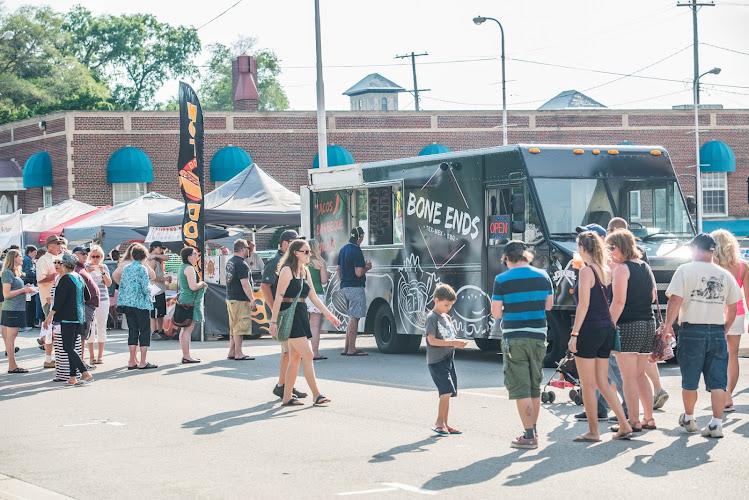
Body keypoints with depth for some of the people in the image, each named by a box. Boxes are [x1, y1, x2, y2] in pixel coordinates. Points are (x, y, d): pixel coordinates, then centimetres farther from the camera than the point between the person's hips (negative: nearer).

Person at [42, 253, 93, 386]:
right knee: (71, 348, 12)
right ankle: (72, 377, 9)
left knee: (68, 348, -7)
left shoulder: (66, 278, -13)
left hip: (68, 318, -9)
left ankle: (86, 374, -16)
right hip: (79, 317, 9)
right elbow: (87, 297, 21)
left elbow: (59, 300, -18)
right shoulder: (79, 278, 12)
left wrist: (49, 317, -14)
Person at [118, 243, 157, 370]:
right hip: (141, 303, -7)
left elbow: (121, 286, 12)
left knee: (132, 331, 10)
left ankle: (132, 361, 9)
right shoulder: (142, 268, -11)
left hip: (127, 303, 7)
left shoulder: (126, 268, 9)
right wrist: (150, 288, 5)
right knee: (145, 331, 0)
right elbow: (146, 288, -15)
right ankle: (143, 362, -2)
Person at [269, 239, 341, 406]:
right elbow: (279, 297, -12)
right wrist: (274, 321, -16)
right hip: (289, 315, -9)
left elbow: (314, 297, 19)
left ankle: (287, 397, 10)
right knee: (307, 354, -12)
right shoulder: (287, 270, -10)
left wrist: (329, 315, 15)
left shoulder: (304, 272, 16)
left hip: (301, 315, 9)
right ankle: (316, 395, -12)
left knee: (295, 357, 7)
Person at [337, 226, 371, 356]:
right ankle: (351, 349, -5)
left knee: (352, 317, 16)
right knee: (354, 318, -5)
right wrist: (367, 268, -3)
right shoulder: (356, 251, -16)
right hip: (355, 288, -9)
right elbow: (359, 273, -22)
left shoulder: (343, 249, 13)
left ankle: (346, 348, 15)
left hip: (344, 287, 9)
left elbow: (338, 269, 21)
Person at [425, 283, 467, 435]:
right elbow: (432, 340, -17)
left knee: (448, 393, 10)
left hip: (448, 359, 8)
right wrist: (453, 343, -21)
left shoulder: (447, 318, 16)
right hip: (436, 361, -8)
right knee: (447, 391, -16)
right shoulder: (432, 318, -9)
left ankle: (444, 424, 17)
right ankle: (439, 422, -6)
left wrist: (458, 344, 1)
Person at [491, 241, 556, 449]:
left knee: (520, 388, -1)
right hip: (538, 337, 4)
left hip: (514, 339, -4)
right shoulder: (543, 276, 4)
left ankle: (529, 435, -4)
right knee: (535, 387, 16)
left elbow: (496, 313, -6)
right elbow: (548, 305, 14)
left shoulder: (502, 280, -8)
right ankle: (533, 431, 24)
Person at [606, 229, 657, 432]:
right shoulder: (645, 267, 14)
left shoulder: (622, 269, -10)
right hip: (649, 324, 8)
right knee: (640, 374, 17)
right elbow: (653, 296, 20)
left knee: (628, 377, -4)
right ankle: (649, 418, 17)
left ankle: (634, 422, -4)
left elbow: (618, 302, -17)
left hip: (628, 325, -8)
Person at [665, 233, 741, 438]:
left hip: (692, 331, -3)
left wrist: (668, 325, -1)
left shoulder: (685, 270, -4)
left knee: (689, 382, 12)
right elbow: (732, 308, 12)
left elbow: (675, 301, -11)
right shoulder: (725, 275, 7)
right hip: (717, 333, 3)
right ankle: (717, 424, -5)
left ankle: (689, 419, 26)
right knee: (717, 382, 3)